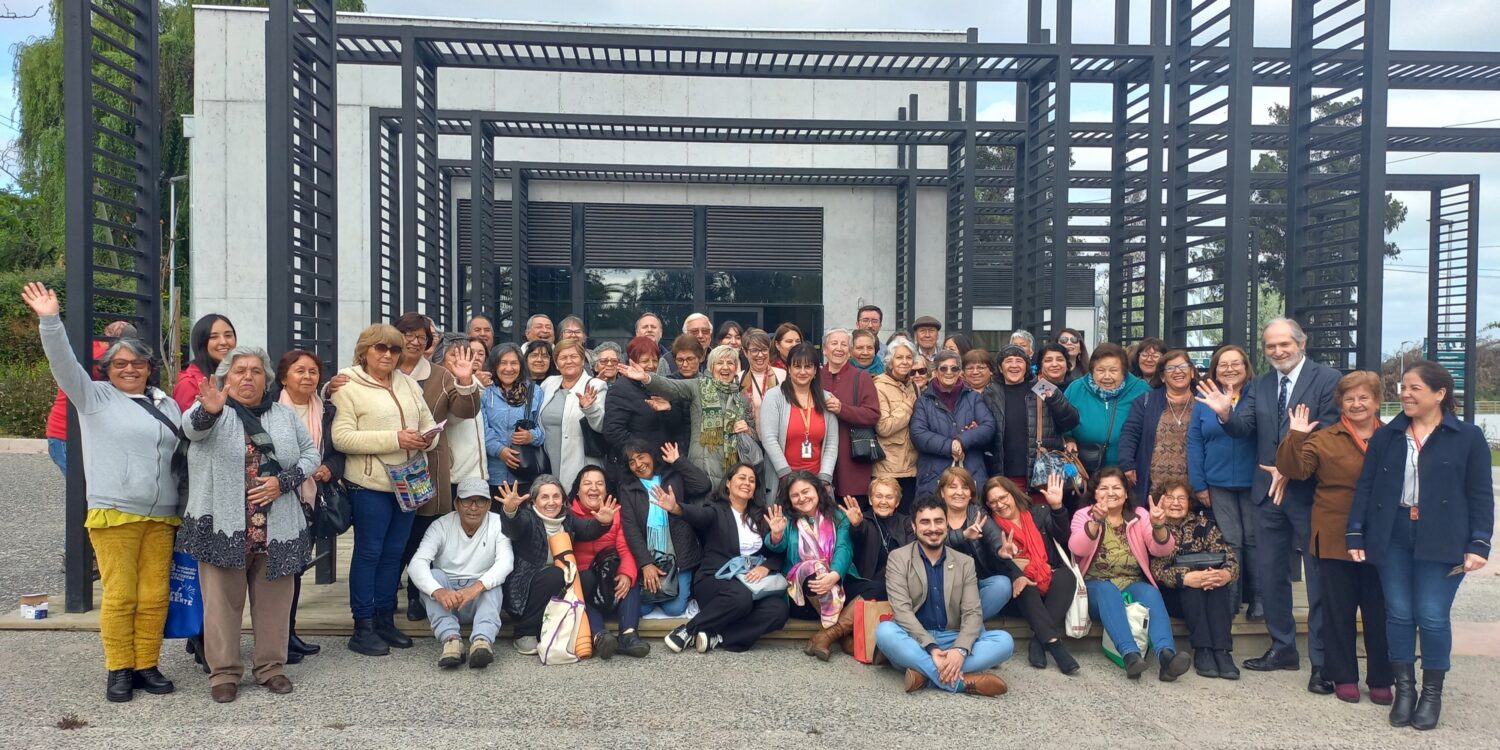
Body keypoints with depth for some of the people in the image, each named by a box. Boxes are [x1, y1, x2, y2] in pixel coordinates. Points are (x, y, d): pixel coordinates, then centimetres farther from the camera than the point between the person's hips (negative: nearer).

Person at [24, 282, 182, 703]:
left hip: (162, 516, 4)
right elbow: (64, 364, -8)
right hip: (114, 514, -3)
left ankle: (146, 665, 15)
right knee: (119, 595, -2)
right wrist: (50, 320, -21)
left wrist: (186, 509, 17)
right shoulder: (94, 397, 6)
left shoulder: (167, 405, 17)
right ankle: (118, 670, 10)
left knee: (154, 596, 5)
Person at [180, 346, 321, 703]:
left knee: (274, 600, 9)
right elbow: (192, 427, -22)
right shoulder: (210, 410, 0)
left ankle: (271, 666, 22)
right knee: (223, 601, 2)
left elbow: (311, 452, 13)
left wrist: (283, 481, -5)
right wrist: (209, 410, -47)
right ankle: (224, 672, 14)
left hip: (275, 528, 3)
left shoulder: (284, 415, 13)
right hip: (223, 526, -3)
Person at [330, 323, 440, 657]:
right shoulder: (348, 386, -5)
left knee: (393, 553, 13)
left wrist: (427, 438, -8)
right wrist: (395, 439, -20)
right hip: (370, 483, -6)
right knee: (368, 553, 2)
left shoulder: (408, 383, 13)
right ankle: (363, 628, 11)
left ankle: (385, 620, 24)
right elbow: (342, 437, -15)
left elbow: (429, 424, 16)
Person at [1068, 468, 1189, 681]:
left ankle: (1167, 655, -48)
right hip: (1097, 585, -2)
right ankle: (1130, 655, -48)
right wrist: (1096, 522, -32)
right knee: (1108, 591, -34)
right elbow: (1077, 549, -14)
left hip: (1134, 584, 2)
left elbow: (1162, 549, -3)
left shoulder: (1140, 516, 12)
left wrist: (1158, 526, -25)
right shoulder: (1084, 516, 6)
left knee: (1151, 593, -30)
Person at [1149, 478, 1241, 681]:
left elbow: (1230, 557, -6)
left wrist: (1226, 574, -30)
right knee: (1192, 580, -31)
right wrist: (1186, 578, -36)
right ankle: (1202, 650, -35)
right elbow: (1156, 571, -17)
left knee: (1216, 575, -28)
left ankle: (1221, 650, -35)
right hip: (1169, 595, -2)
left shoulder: (1203, 524, 7)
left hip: (1210, 597, 3)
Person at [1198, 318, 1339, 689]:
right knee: (1270, 572, 13)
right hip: (1269, 490, 6)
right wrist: (1226, 414, -23)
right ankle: (1283, 648, 27)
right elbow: (1244, 428, -1)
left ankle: (1322, 661, 11)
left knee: (1319, 575, 3)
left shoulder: (1328, 380, -8)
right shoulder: (1259, 386, 9)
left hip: (1309, 491, -6)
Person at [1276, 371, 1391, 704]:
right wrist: (1295, 437, -21)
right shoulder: (1323, 439, 1)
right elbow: (1294, 470, -8)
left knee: (1379, 611, 9)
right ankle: (1344, 676, 19)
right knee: (1339, 610, 7)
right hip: (1335, 538, -1)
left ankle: (1381, 679, 22)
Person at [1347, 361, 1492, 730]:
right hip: (1392, 539, 3)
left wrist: (1479, 543, -7)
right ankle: (1404, 688, 17)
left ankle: (1432, 693, 15)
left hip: (1441, 541, -3)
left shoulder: (1468, 437, 2)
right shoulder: (1385, 436, 9)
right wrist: (1356, 534, 2)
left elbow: (1480, 495, 1)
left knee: (1433, 617, -1)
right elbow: (1365, 487, 8)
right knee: (1398, 614, 5)